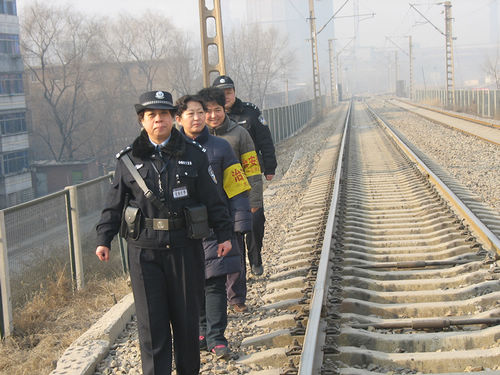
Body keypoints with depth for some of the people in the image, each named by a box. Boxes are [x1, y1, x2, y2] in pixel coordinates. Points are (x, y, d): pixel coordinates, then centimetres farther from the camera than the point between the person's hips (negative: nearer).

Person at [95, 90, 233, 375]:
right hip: (144, 251, 0)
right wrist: (104, 239, 1)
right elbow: (114, 204, 9)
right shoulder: (129, 160, 5)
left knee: (187, 317, 10)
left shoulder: (194, 154, 4)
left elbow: (213, 199, 5)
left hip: (185, 248, 0)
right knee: (152, 322, 2)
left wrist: (224, 234, 1)